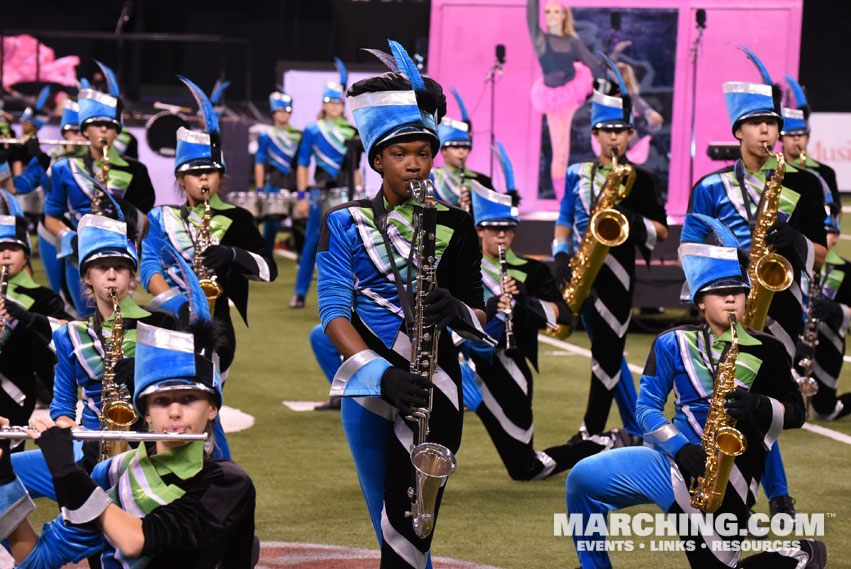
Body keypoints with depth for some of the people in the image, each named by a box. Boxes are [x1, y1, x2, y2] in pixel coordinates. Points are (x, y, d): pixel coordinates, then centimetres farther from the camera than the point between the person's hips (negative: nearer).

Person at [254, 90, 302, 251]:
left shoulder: (298, 135, 13)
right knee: (272, 222, -2)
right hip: (274, 183, -3)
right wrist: (260, 190, -4)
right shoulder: (266, 135, 4)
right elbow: (259, 164, 2)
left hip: (295, 182, 3)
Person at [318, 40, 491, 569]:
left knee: (407, 526, -15)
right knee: (389, 526, 14)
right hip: (368, 385, 2)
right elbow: (335, 315, -5)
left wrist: (458, 312, -20)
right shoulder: (345, 223, 4)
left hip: (430, 384, -2)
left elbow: (481, 318, 6)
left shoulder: (454, 224, 4)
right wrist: (384, 375, -20)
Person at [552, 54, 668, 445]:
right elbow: (564, 221, 15)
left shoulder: (640, 179, 2)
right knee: (608, 352, 11)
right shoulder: (577, 174, 11)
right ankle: (635, 431, 22)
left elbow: (662, 232, 3)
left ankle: (592, 432, -1)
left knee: (607, 350, -7)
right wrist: (561, 256, -1)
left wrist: (636, 222, -16)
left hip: (616, 271, -4)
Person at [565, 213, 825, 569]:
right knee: (583, 479, -10)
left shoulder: (767, 352, 2)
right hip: (672, 459, 3)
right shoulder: (673, 345, 5)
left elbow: (796, 412, 5)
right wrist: (681, 448, -18)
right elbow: (647, 407, 0)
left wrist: (760, 408, -18)